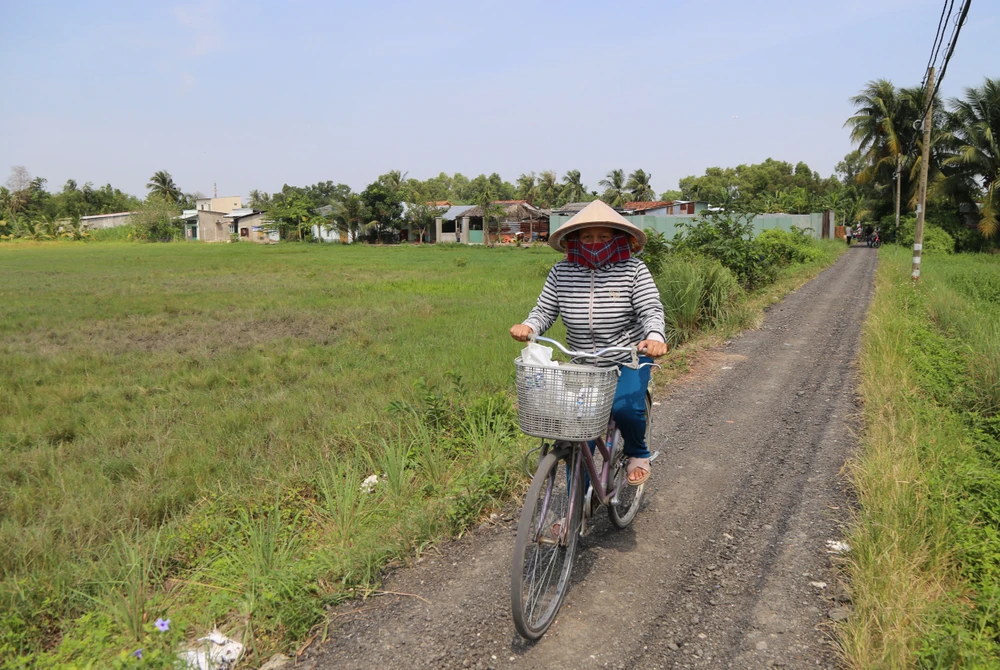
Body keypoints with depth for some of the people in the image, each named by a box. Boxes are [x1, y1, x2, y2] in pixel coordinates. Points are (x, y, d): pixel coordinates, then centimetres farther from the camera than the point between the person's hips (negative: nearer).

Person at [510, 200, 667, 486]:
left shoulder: (633, 270, -10)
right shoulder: (561, 273, -4)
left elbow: (651, 309, -15)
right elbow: (544, 310, -1)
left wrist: (655, 336, -36)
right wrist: (527, 326, -24)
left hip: (629, 360, -2)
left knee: (624, 407, -31)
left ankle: (638, 454, 5)